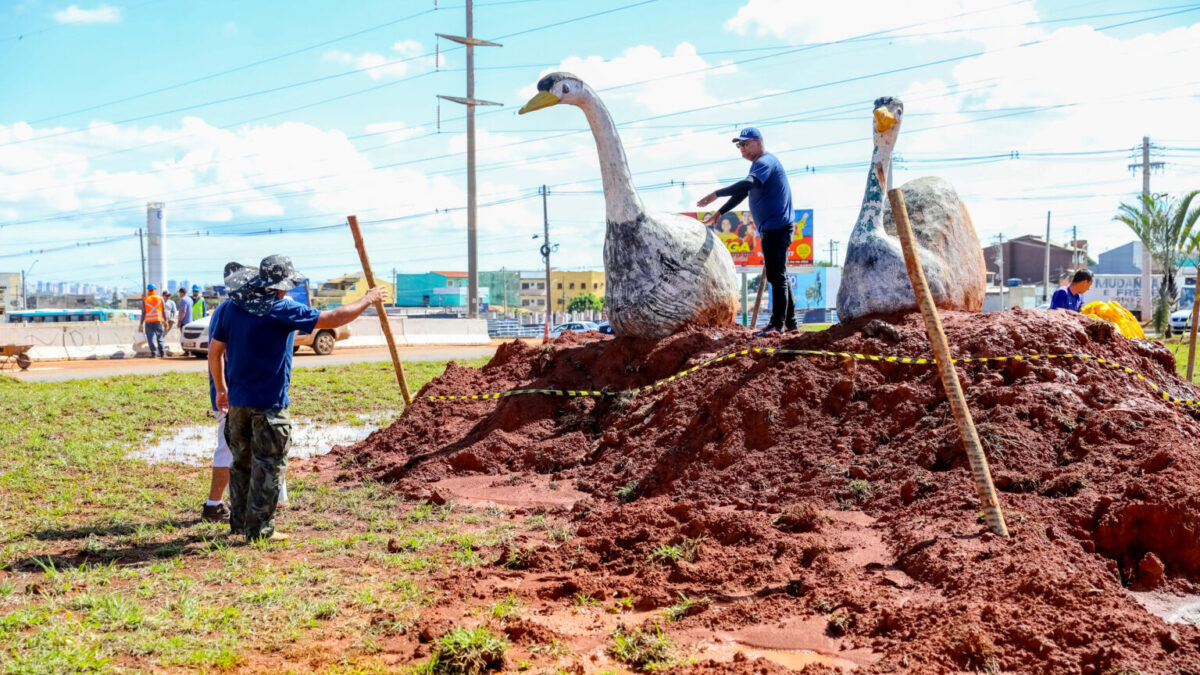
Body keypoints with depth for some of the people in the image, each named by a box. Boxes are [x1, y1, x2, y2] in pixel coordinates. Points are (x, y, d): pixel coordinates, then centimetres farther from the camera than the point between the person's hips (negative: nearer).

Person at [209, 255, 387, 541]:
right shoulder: (282, 309, -13)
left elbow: (214, 351, 11)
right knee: (267, 466, 1)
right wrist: (368, 300, 2)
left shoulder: (232, 306, 6)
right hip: (268, 403, -7)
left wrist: (221, 389, 22)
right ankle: (259, 529, 4)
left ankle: (239, 522, 27)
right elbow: (334, 319, -11)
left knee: (241, 462, 18)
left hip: (237, 400, 7)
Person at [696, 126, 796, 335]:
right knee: (778, 276, 14)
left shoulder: (765, 162, -14)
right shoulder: (759, 164, 19)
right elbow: (742, 192, 27)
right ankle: (790, 322, 21)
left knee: (777, 276, -9)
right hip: (771, 229, 11)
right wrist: (720, 212, 22)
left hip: (777, 227, -11)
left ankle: (777, 325, -8)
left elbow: (747, 184, -33)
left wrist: (716, 194, -37)